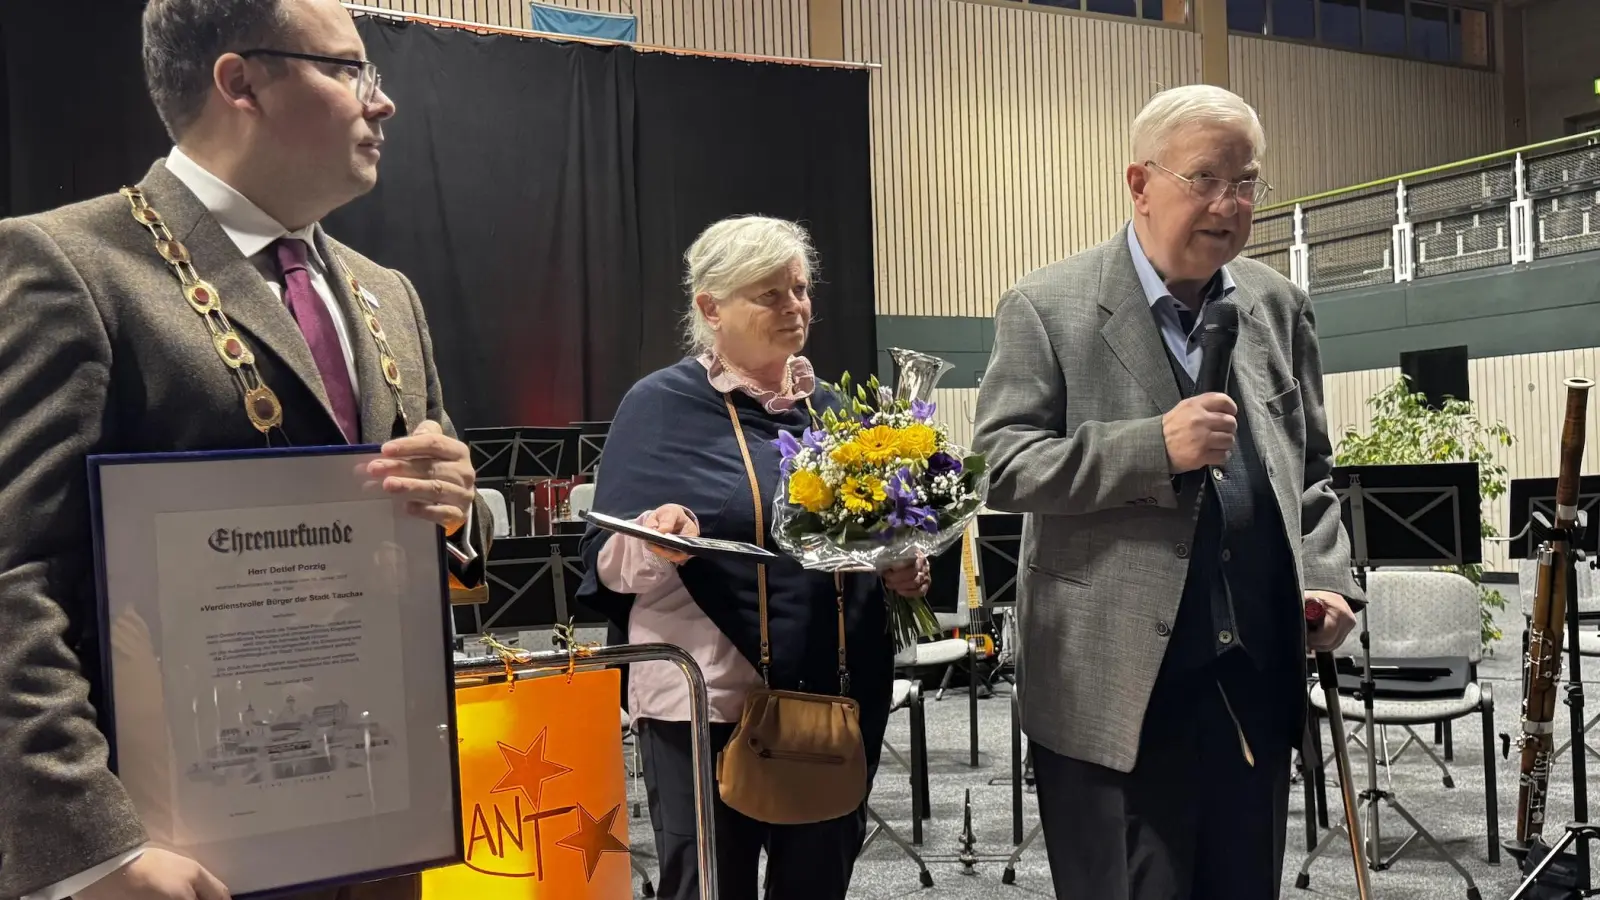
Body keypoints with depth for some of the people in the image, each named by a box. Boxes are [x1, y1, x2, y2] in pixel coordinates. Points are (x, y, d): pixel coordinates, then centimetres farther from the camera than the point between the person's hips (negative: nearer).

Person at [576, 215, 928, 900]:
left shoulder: (827, 406, 9)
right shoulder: (663, 404, -5)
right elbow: (610, 564, -7)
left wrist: (899, 571, -2)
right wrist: (653, 540, -28)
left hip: (832, 699, 5)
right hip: (708, 703, -5)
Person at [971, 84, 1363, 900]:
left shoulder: (1278, 306, 11)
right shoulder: (1048, 306, -6)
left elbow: (1309, 470, 18)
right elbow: (1000, 465, -12)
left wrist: (1326, 578, 3)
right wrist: (1153, 447, -23)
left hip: (1257, 682, 5)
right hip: (1116, 687, -5)